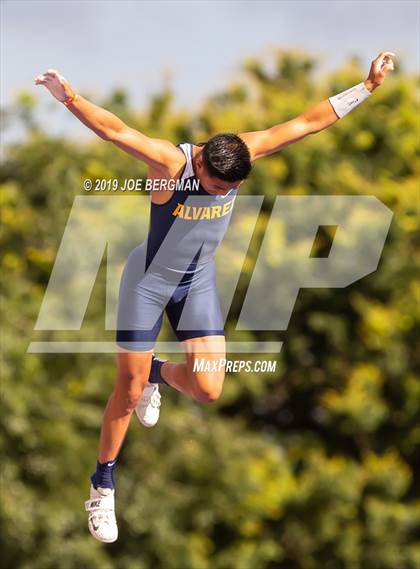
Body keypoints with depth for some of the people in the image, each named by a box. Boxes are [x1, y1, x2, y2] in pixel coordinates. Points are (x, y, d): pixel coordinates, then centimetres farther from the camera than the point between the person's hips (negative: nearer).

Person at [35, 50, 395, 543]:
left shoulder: (243, 153, -17)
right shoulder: (170, 162, -30)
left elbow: (308, 122, -11)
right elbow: (115, 131, -47)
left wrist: (368, 85, -11)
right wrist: (71, 99, -65)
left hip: (198, 282, 4)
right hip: (148, 281, -4)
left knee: (208, 389, -6)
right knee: (128, 393, 1)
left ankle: (159, 373, 29)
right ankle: (103, 488, 19)